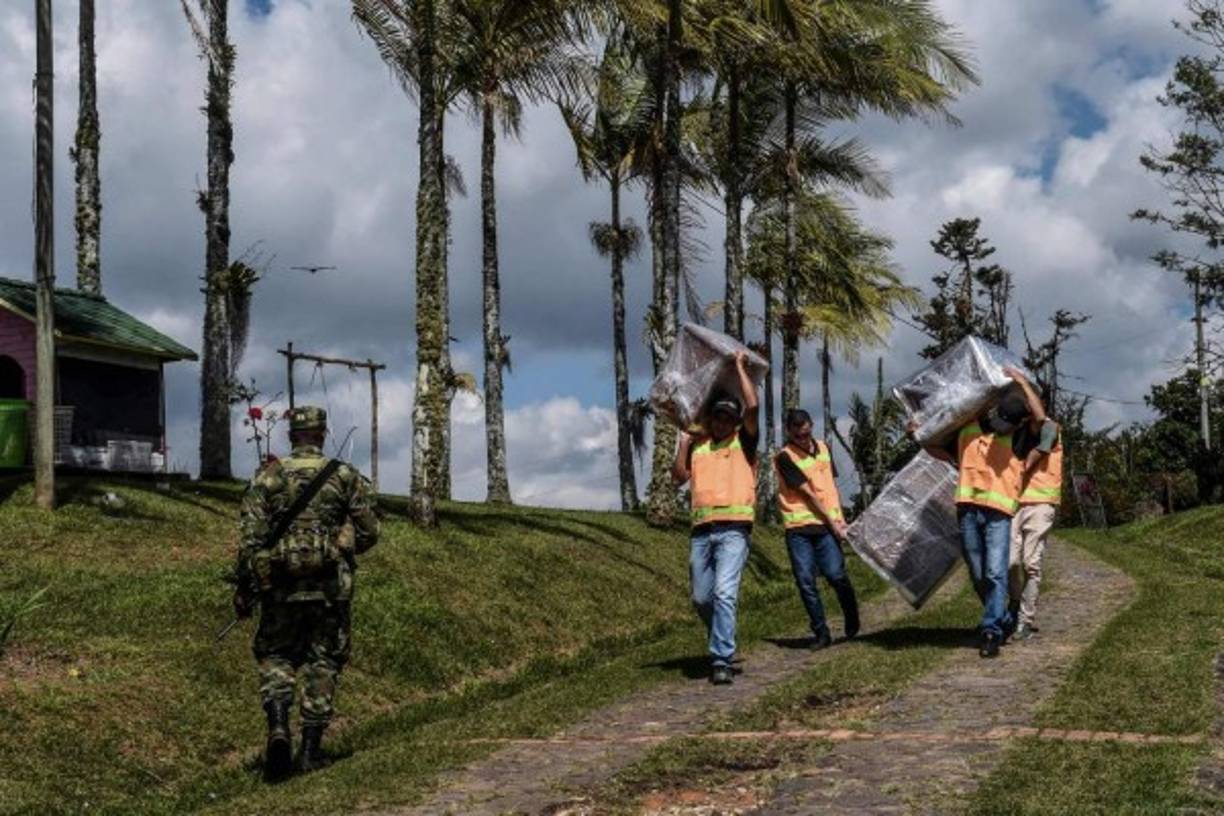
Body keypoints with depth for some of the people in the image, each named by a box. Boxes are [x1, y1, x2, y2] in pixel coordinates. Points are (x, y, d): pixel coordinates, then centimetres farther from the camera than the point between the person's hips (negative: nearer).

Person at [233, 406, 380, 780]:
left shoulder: (268, 476, 0)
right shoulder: (346, 476, 2)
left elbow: (250, 538, -4)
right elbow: (368, 532, 4)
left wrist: (244, 588, 1)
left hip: (281, 584, 0)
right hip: (331, 586, 0)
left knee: (275, 655, 13)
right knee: (322, 662, 9)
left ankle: (278, 726, -11)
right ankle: (311, 748, 8)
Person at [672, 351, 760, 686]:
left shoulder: (743, 442, 8)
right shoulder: (696, 445, 17)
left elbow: (752, 406, -6)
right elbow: (679, 476, 8)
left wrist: (741, 368, 3)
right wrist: (683, 443, 4)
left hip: (734, 529, -4)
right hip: (702, 530, 4)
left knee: (725, 592, -18)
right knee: (701, 597, 9)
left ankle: (721, 660, -21)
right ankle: (721, 642, 34)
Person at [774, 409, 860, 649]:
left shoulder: (823, 448, 13)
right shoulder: (785, 458, -5)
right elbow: (808, 494, -8)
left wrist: (839, 517, 7)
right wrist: (832, 522, -8)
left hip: (827, 524, 2)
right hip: (798, 526, -2)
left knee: (835, 574, -9)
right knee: (805, 581, -3)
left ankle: (852, 622, 15)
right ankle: (821, 633, 8)